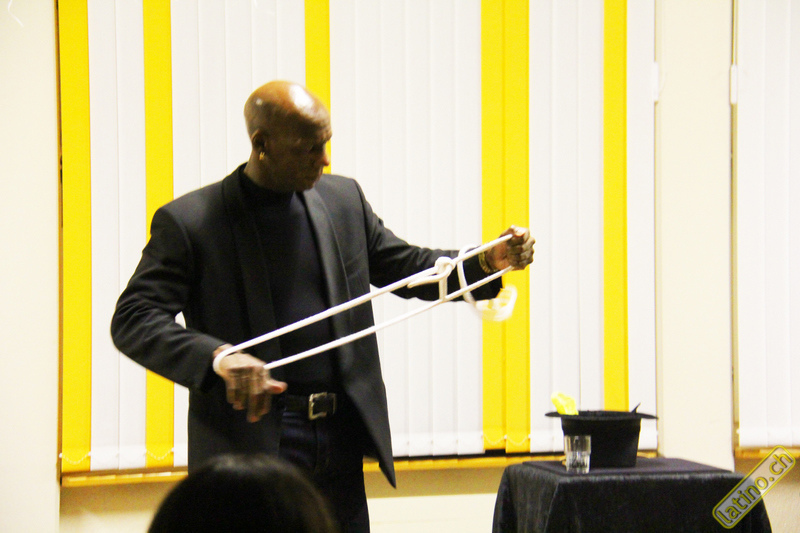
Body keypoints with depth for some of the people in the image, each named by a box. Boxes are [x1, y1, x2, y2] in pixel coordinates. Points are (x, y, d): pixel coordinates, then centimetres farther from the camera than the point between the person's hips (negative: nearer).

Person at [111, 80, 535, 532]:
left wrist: (491, 260, 1)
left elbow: (405, 266, 18)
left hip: (341, 444, 5)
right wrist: (217, 358, -29)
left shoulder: (343, 200, 10)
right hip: (249, 443, -5)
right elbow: (133, 321, -12)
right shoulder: (190, 221, -6)